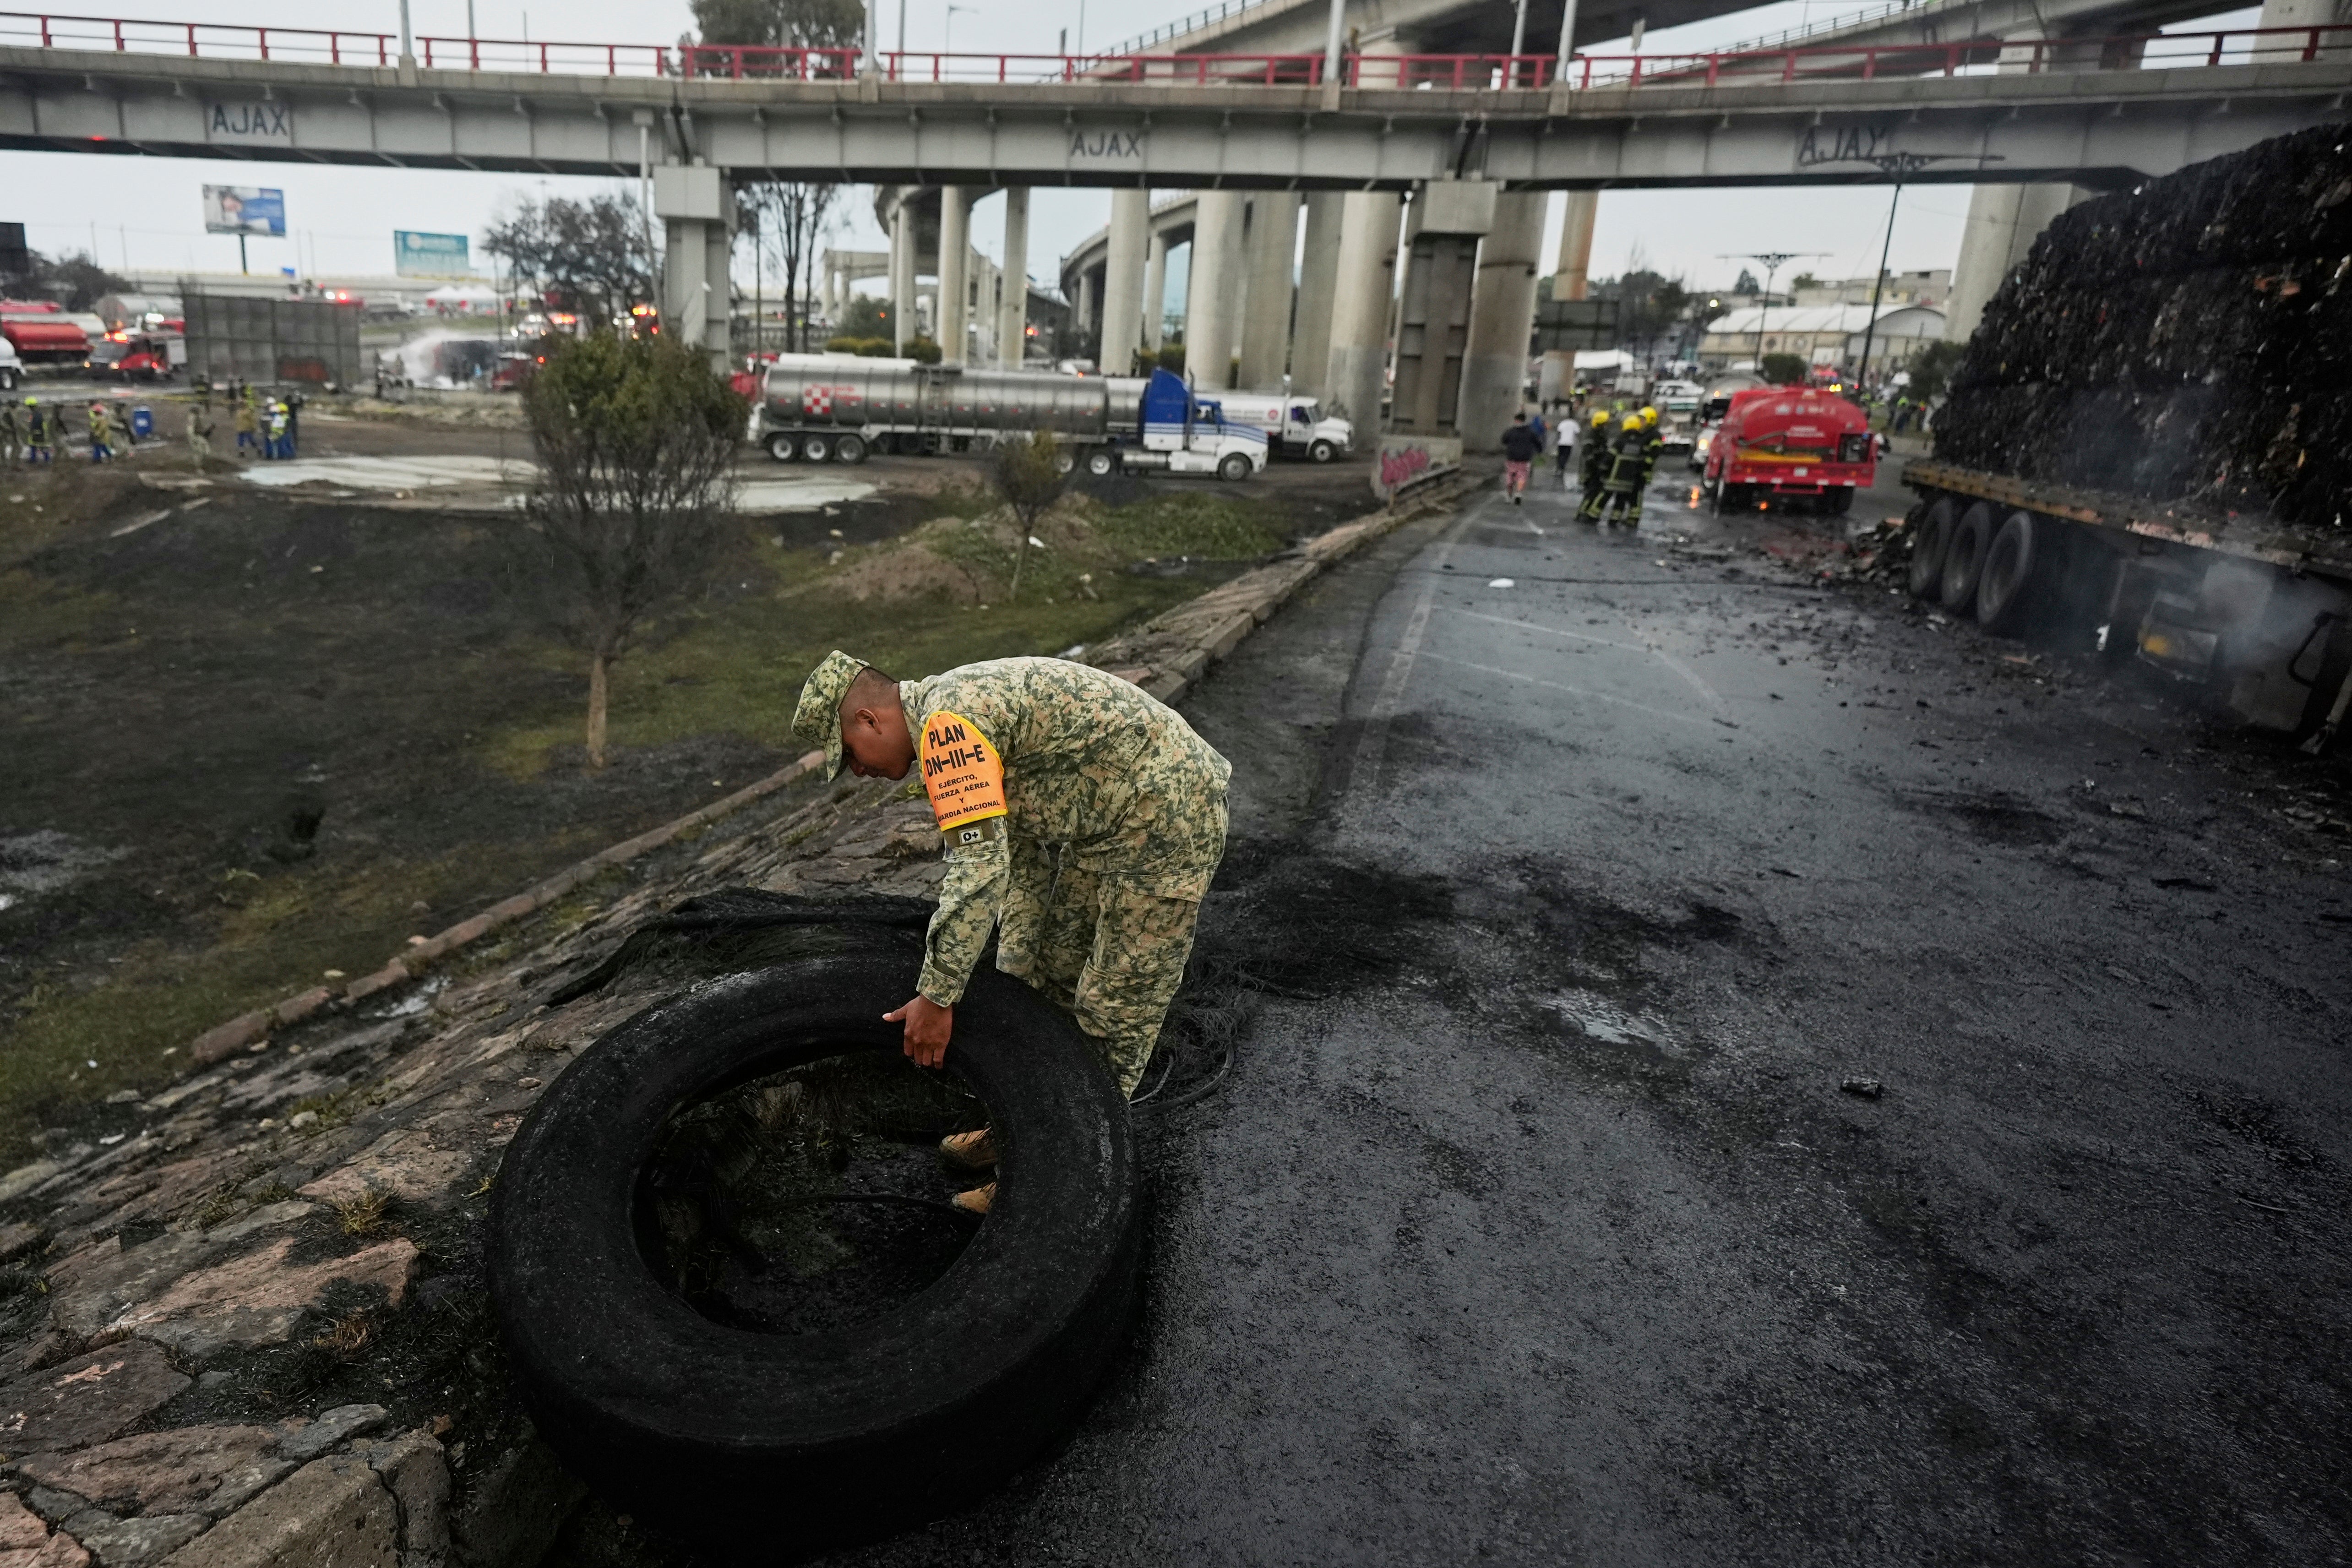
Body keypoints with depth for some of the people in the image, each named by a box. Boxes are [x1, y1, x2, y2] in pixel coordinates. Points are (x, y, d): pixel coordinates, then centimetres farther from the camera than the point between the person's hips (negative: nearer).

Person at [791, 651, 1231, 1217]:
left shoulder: (948, 722, -21)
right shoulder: (963, 711, 11)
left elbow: (978, 867, -28)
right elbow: (1023, 854, 16)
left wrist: (936, 997, -20)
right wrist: (1016, 971, 16)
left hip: (1166, 820, -11)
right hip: (1106, 822, 11)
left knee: (1114, 1008, 0)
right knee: (1048, 980, 18)